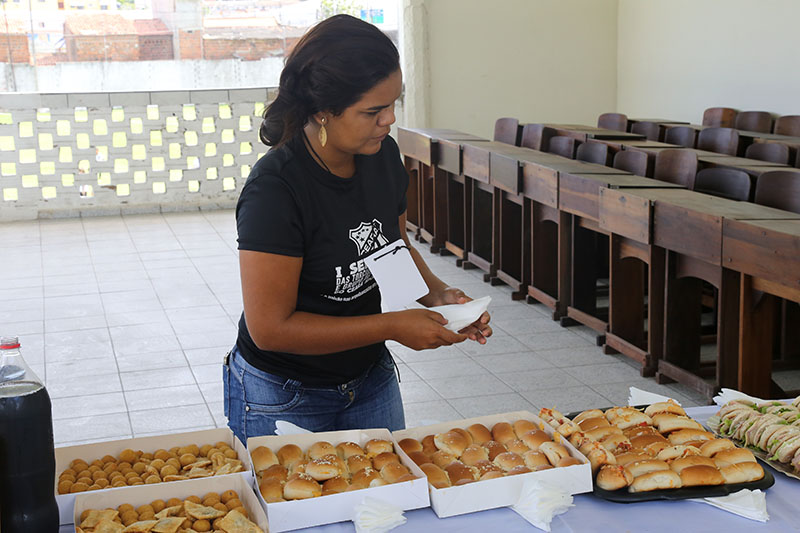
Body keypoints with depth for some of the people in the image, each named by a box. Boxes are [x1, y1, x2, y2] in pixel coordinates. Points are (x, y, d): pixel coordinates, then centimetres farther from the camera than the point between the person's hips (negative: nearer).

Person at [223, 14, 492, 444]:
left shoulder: (382, 156, -6)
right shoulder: (275, 189, -27)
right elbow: (270, 328, -25)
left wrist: (438, 294, -8)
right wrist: (392, 327, -24)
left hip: (371, 380, 6)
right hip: (284, 400, -6)